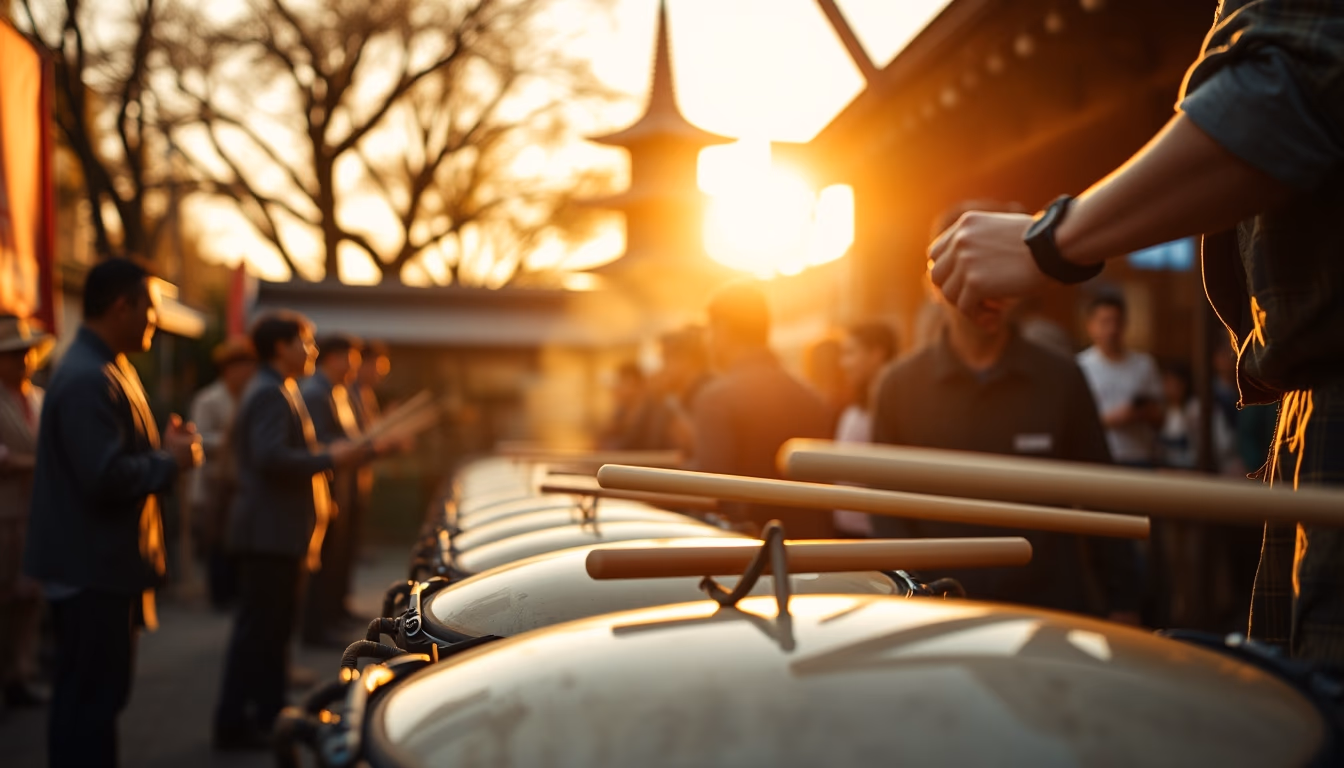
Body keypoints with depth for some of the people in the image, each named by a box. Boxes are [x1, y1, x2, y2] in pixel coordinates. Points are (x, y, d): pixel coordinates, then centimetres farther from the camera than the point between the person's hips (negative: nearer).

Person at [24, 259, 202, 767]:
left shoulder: (108, 368, 14)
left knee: (88, 695, 19)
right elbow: (106, 477, -29)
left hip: (102, 562, 11)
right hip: (93, 567, -11)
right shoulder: (87, 379, -21)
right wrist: (172, 460, -15)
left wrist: (165, 449, 3)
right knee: (92, 699, -3)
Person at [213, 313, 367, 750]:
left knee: (274, 627, 16)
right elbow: (271, 457, -27)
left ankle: (269, 714, 24)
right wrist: (330, 460, -21)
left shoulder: (278, 391, 18)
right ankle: (233, 725, 2)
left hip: (279, 532, 11)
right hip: (270, 532, -11)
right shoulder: (271, 394, -16)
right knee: (257, 629, -5)